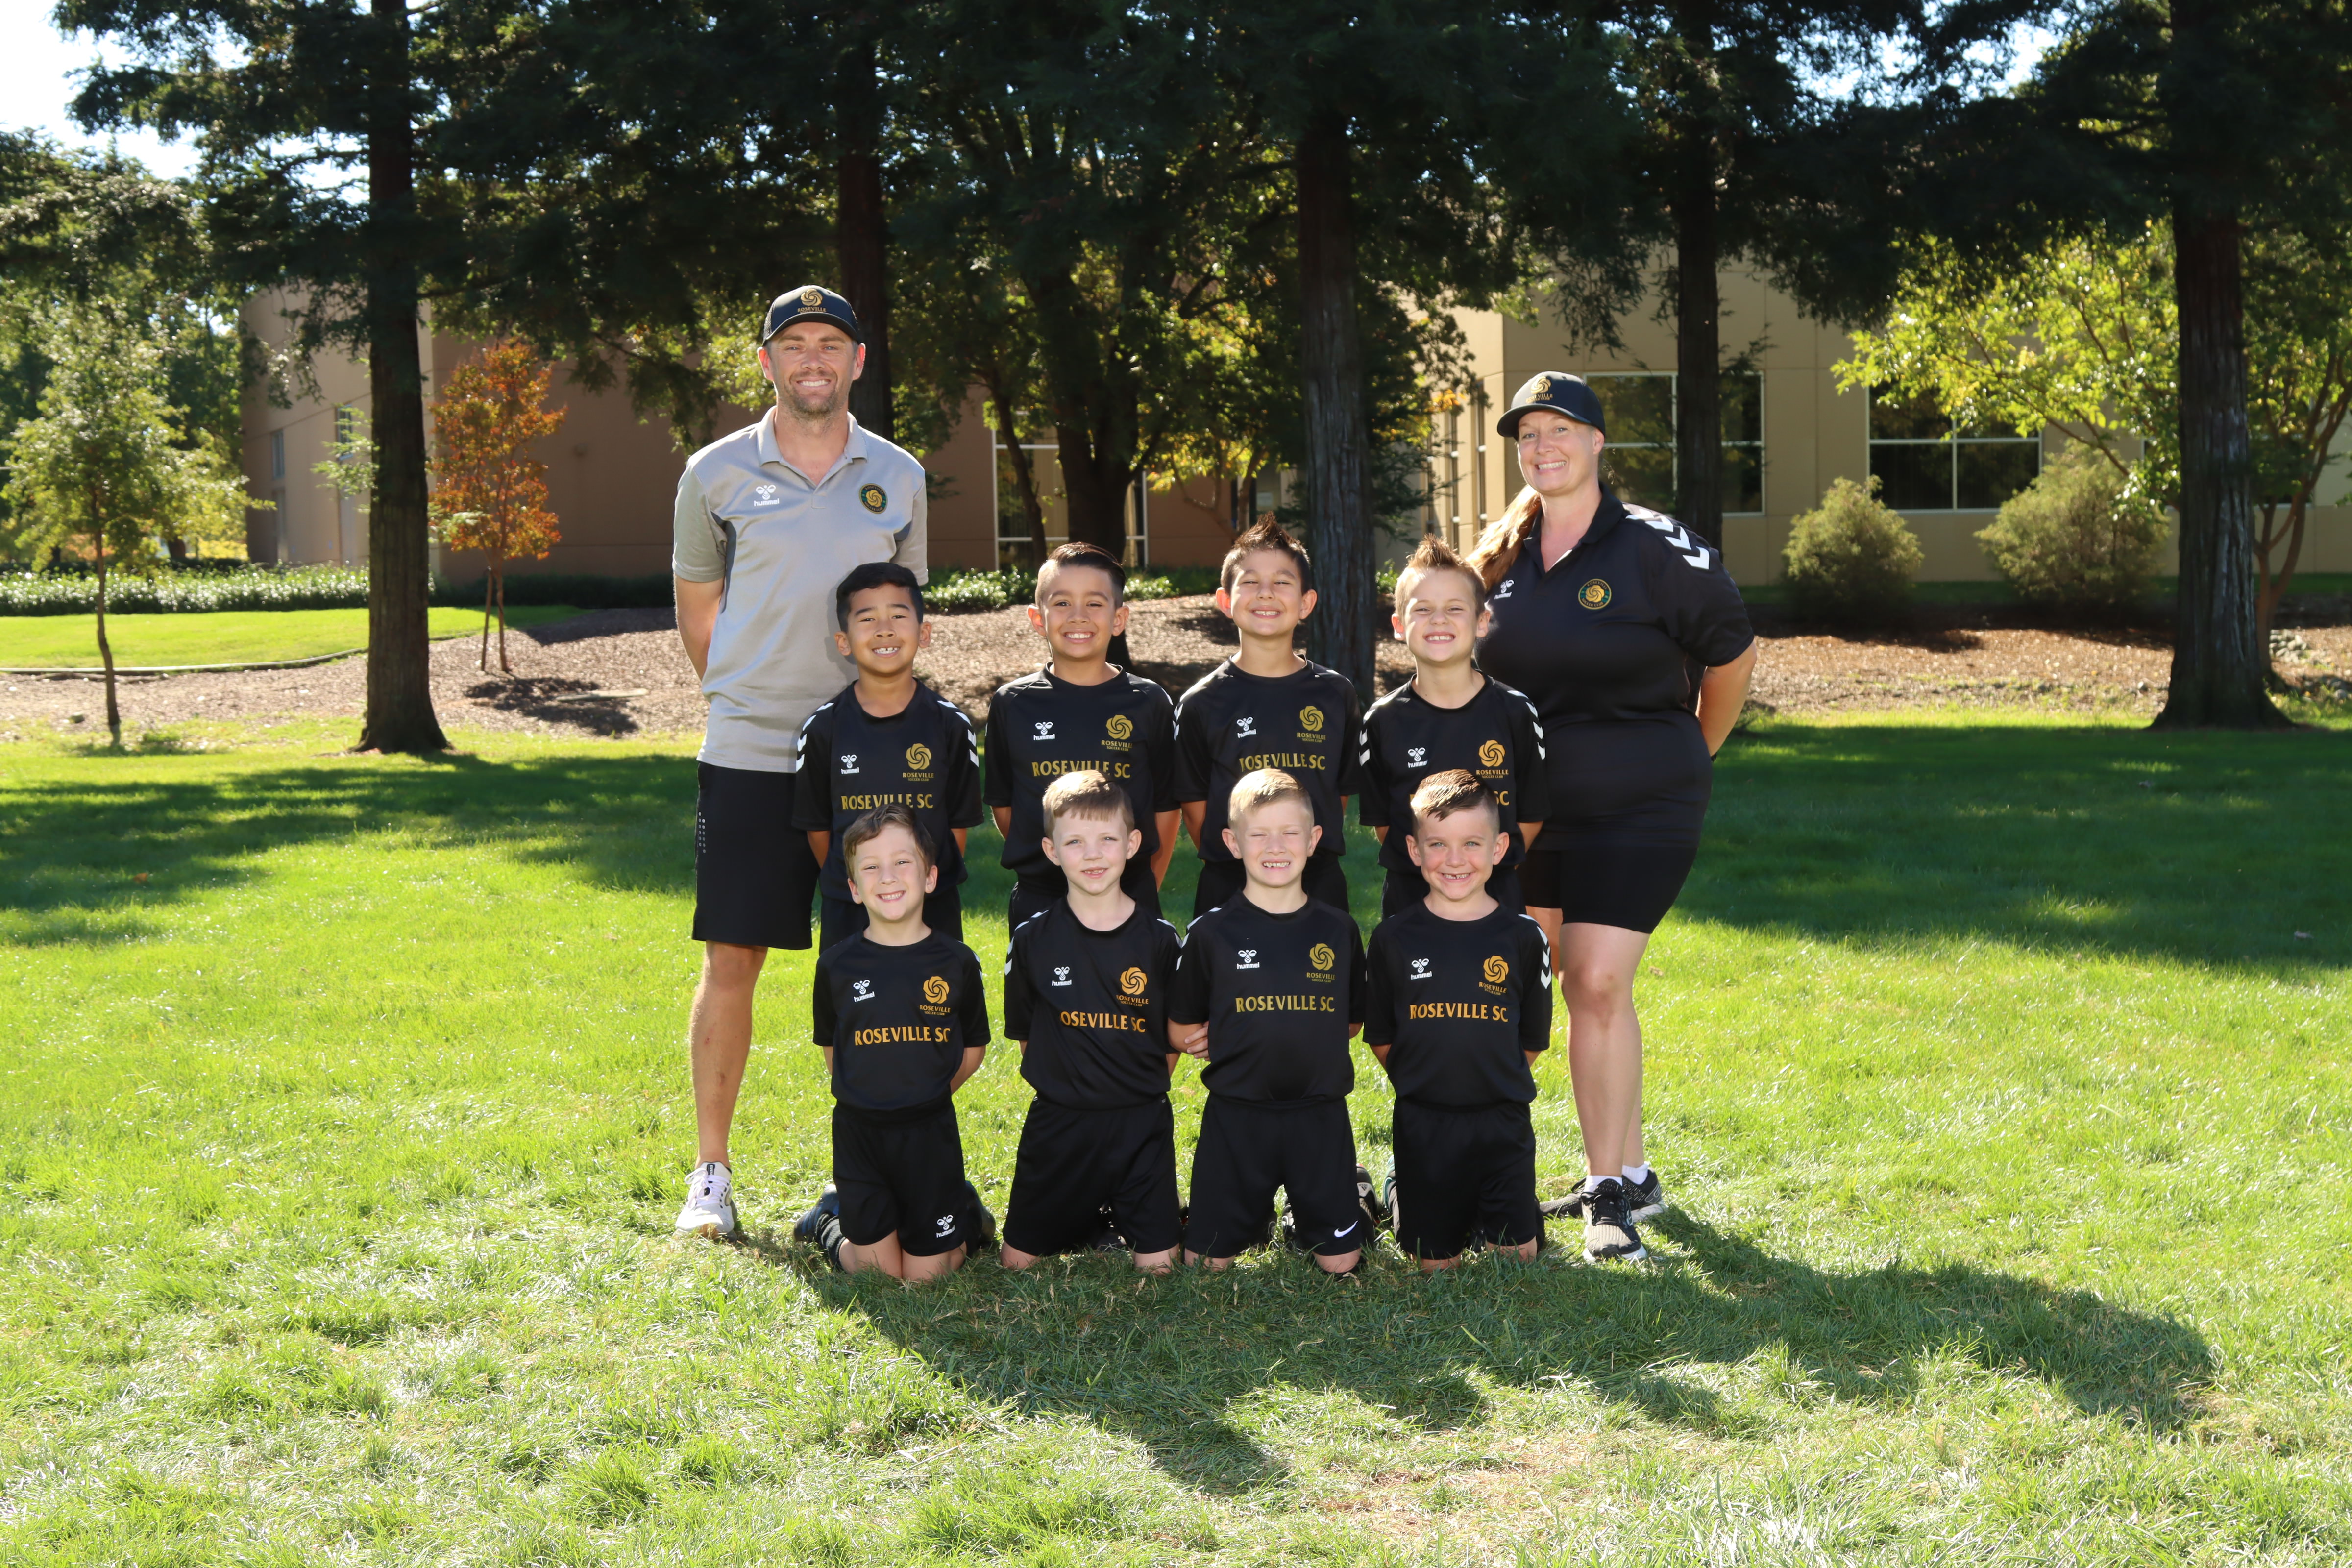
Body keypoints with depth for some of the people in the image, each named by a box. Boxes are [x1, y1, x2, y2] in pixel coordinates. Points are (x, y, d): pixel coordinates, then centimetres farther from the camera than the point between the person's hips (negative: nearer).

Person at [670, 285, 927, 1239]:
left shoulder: (898, 477, 8)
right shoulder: (717, 473, 3)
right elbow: (697, 607, 12)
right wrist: (744, 700, 8)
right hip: (747, 755, -2)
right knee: (731, 958, -1)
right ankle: (711, 1174, 9)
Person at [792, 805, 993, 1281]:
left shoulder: (956, 963, -4)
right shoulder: (837, 966, -3)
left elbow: (973, 1049, 8)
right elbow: (833, 1051, 10)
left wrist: (926, 1094, 6)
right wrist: (871, 1095, 4)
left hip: (930, 1133, 0)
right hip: (859, 1131, 0)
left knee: (926, 1273, 1)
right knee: (875, 1269, 0)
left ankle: (964, 1212, 30)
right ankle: (833, 1217, 29)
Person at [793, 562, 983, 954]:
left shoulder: (950, 726, -2)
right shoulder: (824, 729, -2)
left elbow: (959, 822, 4)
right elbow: (816, 826, 5)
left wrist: (934, 884, 4)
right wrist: (847, 885, 6)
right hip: (849, 911, 0)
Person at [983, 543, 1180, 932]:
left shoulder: (1148, 703, 2)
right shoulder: (1011, 703, 4)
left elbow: (1166, 807, 5)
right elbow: (1002, 805, 11)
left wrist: (1146, 891, 3)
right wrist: (1036, 861, 5)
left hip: (1130, 900, -1)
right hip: (1038, 903, 1)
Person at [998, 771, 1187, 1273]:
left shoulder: (1159, 939, -4)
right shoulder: (1034, 940, -3)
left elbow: (1175, 1037, 5)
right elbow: (1025, 1035, 7)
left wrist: (1141, 1087, 2)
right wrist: (1067, 1085, 3)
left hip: (1141, 1124, -1)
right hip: (1057, 1123, 1)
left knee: (1158, 1265, -3)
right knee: (1017, 1262, 3)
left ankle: (1128, 1221, 28)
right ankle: (1087, 1219, 31)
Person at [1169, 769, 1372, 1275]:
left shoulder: (1338, 930, 2)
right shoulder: (1212, 933, -4)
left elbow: (1353, 1023, 11)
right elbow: (1183, 1031, 3)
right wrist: (1238, 1046, -5)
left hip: (1320, 1114, 1)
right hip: (1236, 1116, -1)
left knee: (1340, 1261, 2)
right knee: (1205, 1261, 2)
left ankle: (1348, 1186, 31)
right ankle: (1255, 1212, 31)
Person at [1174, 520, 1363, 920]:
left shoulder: (1335, 695, 5)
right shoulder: (1203, 703, 0)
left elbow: (1342, 792, 10)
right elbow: (1195, 806, 3)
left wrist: (1317, 853, 3)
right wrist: (1226, 866, -2)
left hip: (1320, 886, 2)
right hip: (1229, 887, -1)